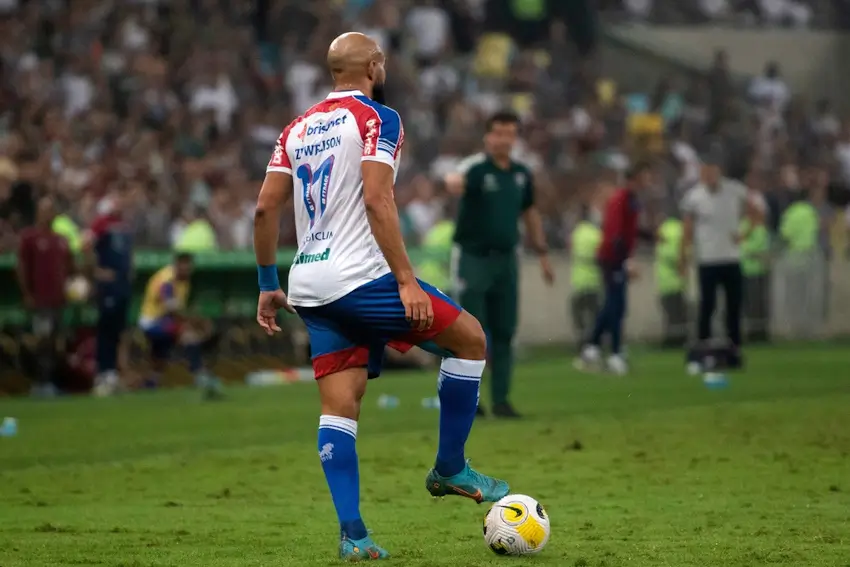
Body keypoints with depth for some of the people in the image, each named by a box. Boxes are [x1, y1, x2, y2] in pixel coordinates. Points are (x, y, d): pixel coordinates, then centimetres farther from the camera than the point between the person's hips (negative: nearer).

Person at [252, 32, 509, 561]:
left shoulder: (298, 129, 16)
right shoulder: (377, 119, -5)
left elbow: (266, 208, 10)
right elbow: (377, 200, -17)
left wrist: (268, 285, 17)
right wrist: (406, 280, -19)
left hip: (309, 285, 7)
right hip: (359, 277, -7)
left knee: (338, 408, 5)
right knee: (471, 338, 8)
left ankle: (352, 534, -5)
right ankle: (450, 469, 12)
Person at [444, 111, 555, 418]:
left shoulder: (521, 174, 6)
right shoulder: (475, 167, -12)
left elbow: (530, 213, 20)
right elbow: (457, 180, -36)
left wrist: (542, 253, 19)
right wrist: (453, 182, -61)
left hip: (506, 260, 5)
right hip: (474, 258, -5)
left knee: (504, 333, 5)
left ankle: (501, 399, 10)